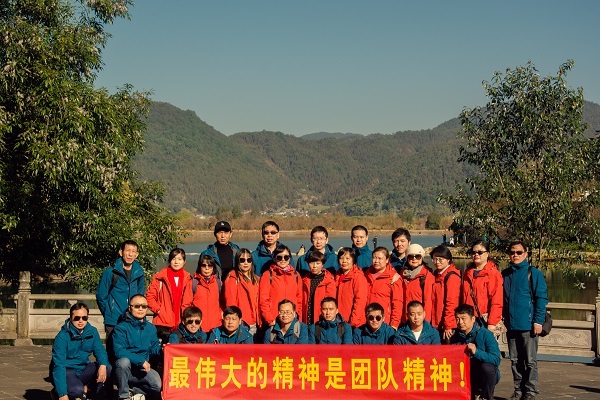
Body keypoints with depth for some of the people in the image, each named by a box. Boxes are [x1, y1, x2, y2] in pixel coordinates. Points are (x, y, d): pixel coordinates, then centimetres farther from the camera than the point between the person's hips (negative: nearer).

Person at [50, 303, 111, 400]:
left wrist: (103, 365, -30)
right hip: (66, 371, -5)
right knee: (77, 390, -34)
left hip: (83, 370, 5)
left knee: (107, 368, -20)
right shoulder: (62, 337, -18)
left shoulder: (92, 332, -2)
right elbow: (58, 365, -23)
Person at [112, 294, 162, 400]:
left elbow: (154, 348, 11)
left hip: (143, 369, 3)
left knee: (160, 385, -24)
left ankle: (133, 391, 1)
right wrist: (141, 361, -22)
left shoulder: (151, 328, 12)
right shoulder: (121, 328, -7)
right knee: (123, 361, -38)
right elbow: (119, 352, -18)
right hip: (125, 368, -3)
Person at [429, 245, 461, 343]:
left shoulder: (452, 276, -11)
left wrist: (448, 325, -19)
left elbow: (451, 303, -16)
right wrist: (431, 322, 10)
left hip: (447, 325, -8)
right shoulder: (436, 275, 15)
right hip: (435, 324, 8)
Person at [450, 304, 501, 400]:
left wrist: (476, 352, -36)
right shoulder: (455, 338, 0)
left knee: (487, 367, -35)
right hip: (466, 376, 4)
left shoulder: (485, 334, -15)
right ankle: (474, 392, 8)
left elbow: (496, 360, -24)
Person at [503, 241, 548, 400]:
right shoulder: (505, 274, 11)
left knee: (530, 361, 1)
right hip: (511, 325, 5)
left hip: (528, 325, -5)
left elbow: (541, 298, -6)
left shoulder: (534, 273, -3)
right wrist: (502, 320, 10)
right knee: (515, 361, 10)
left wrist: (538, 321, -13)